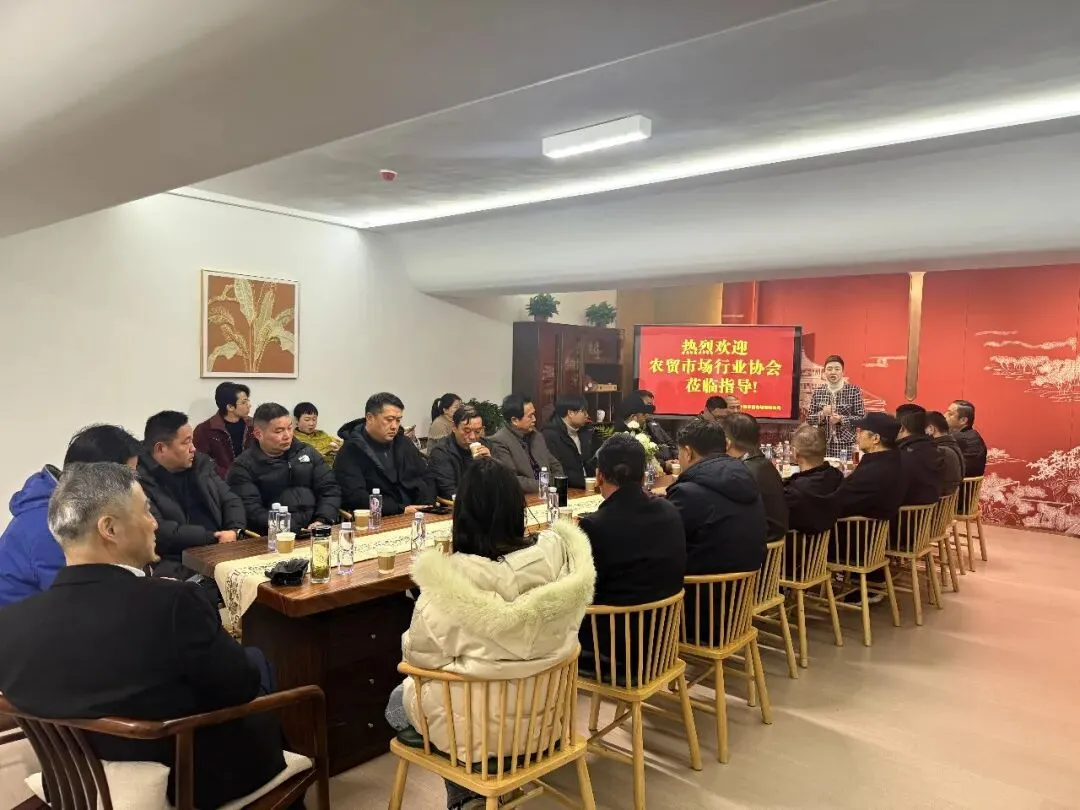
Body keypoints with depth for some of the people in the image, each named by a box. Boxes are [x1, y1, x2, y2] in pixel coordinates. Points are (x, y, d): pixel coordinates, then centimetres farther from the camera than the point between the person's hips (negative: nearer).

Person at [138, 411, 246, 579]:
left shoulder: (200, 464, 14)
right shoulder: (140, 480, -9)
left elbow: (231, 500, 17)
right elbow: (157, 531, -17)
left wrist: (234, 531, -5)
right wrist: (212, 537, -15)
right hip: (177, 564, -7)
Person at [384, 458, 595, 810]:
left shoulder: (448, 578, -28)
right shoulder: (554, 553, -17)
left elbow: (418, 654, -13)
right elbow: (561, 630, 0)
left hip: (477, 727, -4)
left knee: (399, 700, 26)